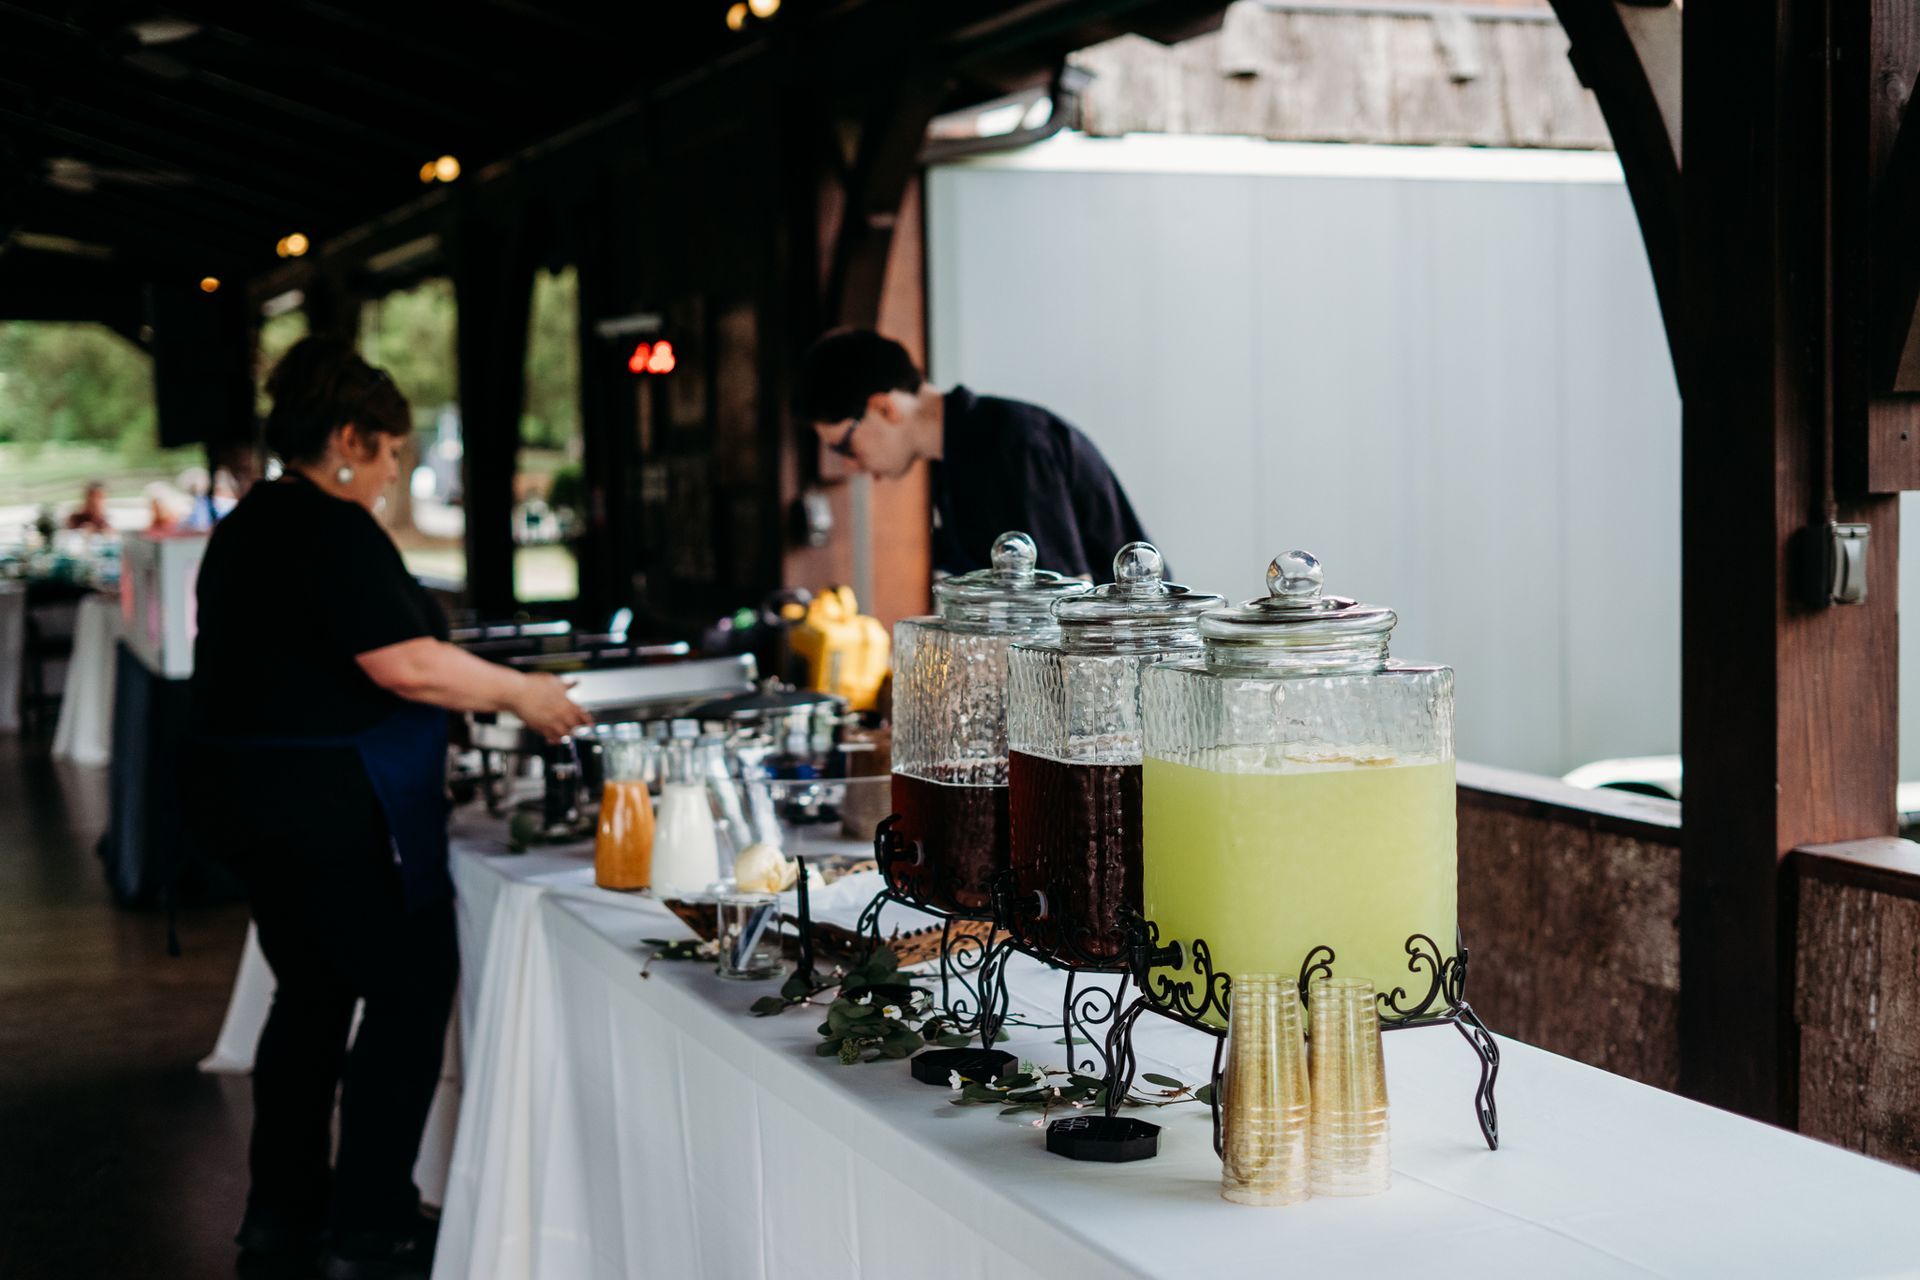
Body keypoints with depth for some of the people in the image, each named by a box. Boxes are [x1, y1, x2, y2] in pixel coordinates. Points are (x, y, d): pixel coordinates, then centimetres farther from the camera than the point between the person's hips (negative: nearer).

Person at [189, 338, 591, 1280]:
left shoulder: (246, 527, 15)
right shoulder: (334, 532, -15)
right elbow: (404, 664, -22)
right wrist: (519, 693, -9)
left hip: (246, 796, 10)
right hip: (334, 806, -10)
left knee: (311, 992, 18)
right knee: (411, 991, 1)